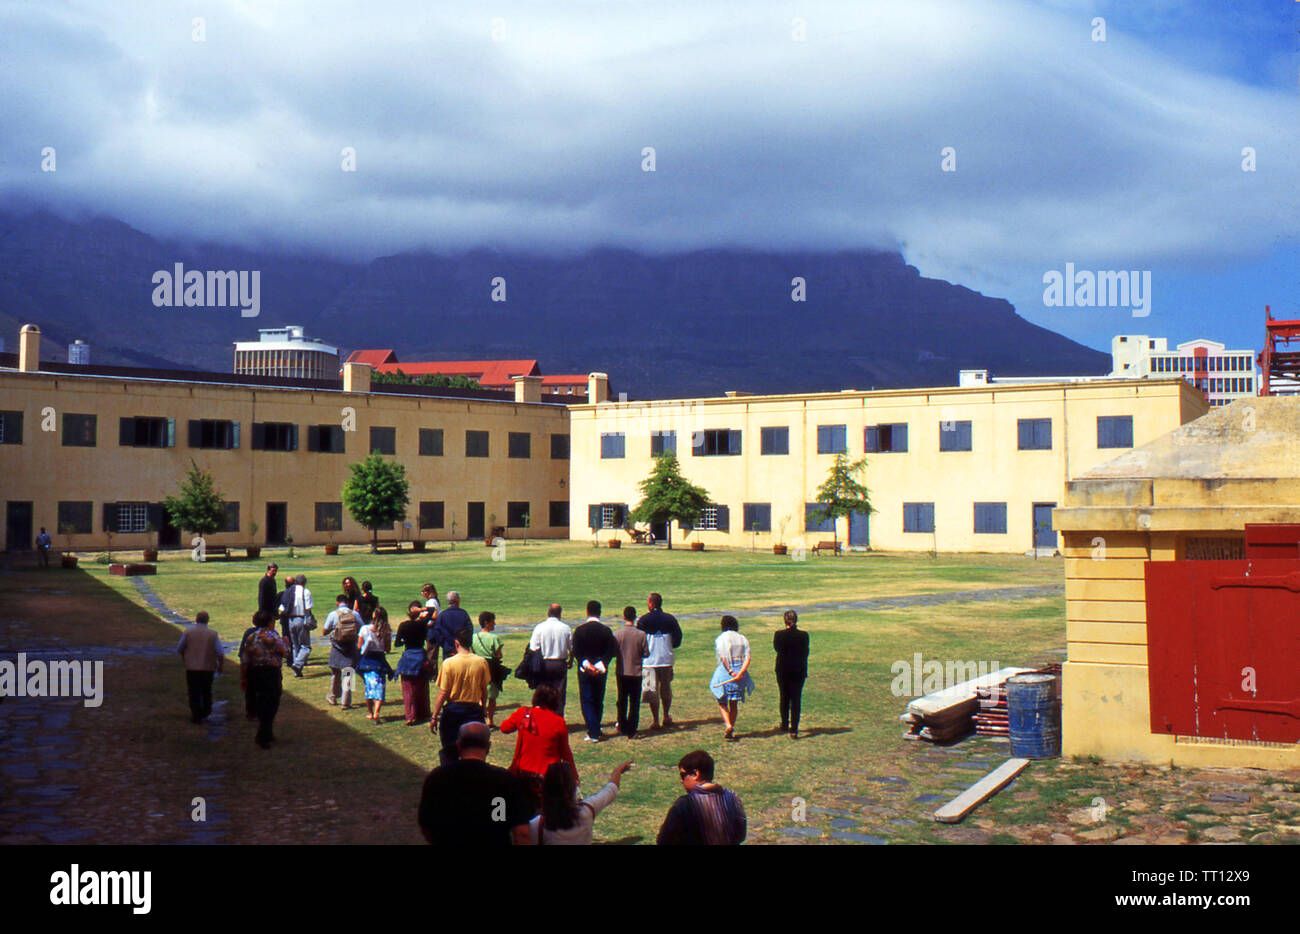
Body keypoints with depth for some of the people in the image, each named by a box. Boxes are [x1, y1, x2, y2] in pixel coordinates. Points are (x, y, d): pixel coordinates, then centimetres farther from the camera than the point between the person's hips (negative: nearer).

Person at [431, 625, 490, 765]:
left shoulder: (449, 663, -11)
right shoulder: (482, 662, -4)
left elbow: (442, 694, -11)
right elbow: (484, 692, 5)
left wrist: (434, 717, -3)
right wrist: (482, 709, 22)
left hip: (453, 710, -2)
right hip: (474, 710, 2)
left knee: (448, 752, 10)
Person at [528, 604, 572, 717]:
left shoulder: (539, 628, -6)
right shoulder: (566, 628, -2)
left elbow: (534, 648, -6)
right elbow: (572, 648, 4)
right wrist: (570, 661, 22)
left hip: (544, 663, -1)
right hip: (560, 663, 1)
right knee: (559, 694, 6)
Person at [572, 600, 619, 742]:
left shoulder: (579, 630, -7)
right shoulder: (606, 630, -4)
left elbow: (576, 652, -10)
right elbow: (611, 651, -7)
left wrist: (587, 665, -10)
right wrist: (599, 666, -8)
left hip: (584, 671, -2)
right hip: (601, 671, 2)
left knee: (587, 702, 2)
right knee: (599, 701, 15)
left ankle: (593, 733, -5)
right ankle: (595, 730, 23)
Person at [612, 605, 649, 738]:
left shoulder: (617, 634, -10)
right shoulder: (641, 635, -11)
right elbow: (646, 653, -5)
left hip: (622, 672, 1)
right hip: (636, 672, -1)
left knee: (622, 701, 16)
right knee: (635, 702, 5)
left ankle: (622, 727, 27)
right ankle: (631, 731, 3)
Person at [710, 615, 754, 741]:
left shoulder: (721, 639, -3)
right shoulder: (743, 639, 8)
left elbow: (723, 657, -16)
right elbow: (748, 658, -4)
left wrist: (730, 672, -15)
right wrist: (740, 673, -12)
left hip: (725, 672, -4)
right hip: (740, 671, 4)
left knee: (722, 702, 7)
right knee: (734, 704, 14)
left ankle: (728, 725, -14)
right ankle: (731, 731, 14)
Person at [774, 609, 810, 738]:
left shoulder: (778, 634, -11)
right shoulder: (803, 635, -9)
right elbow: (805, 652, -1)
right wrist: (804, 671, 10)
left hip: (783, 670, 0)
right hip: (799, 670, 0)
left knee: (784, 698, 19)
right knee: (796, 699, 3)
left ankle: (785, 725, 31)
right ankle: (794, 730, -2)